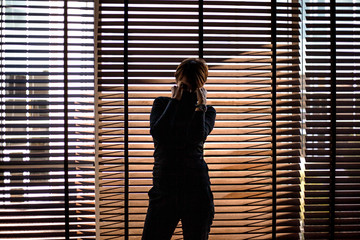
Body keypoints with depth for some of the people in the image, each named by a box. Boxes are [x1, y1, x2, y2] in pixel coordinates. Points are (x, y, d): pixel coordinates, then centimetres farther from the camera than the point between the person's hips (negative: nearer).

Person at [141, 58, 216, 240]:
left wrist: (201, 104, -9)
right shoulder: (162, 104, 10)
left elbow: (196, 137, -14)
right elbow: (158, 133, -11)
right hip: (163, 186, 1)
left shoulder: (207, 111, 7)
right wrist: (175, 101, -7)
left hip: (195, 186, 0)